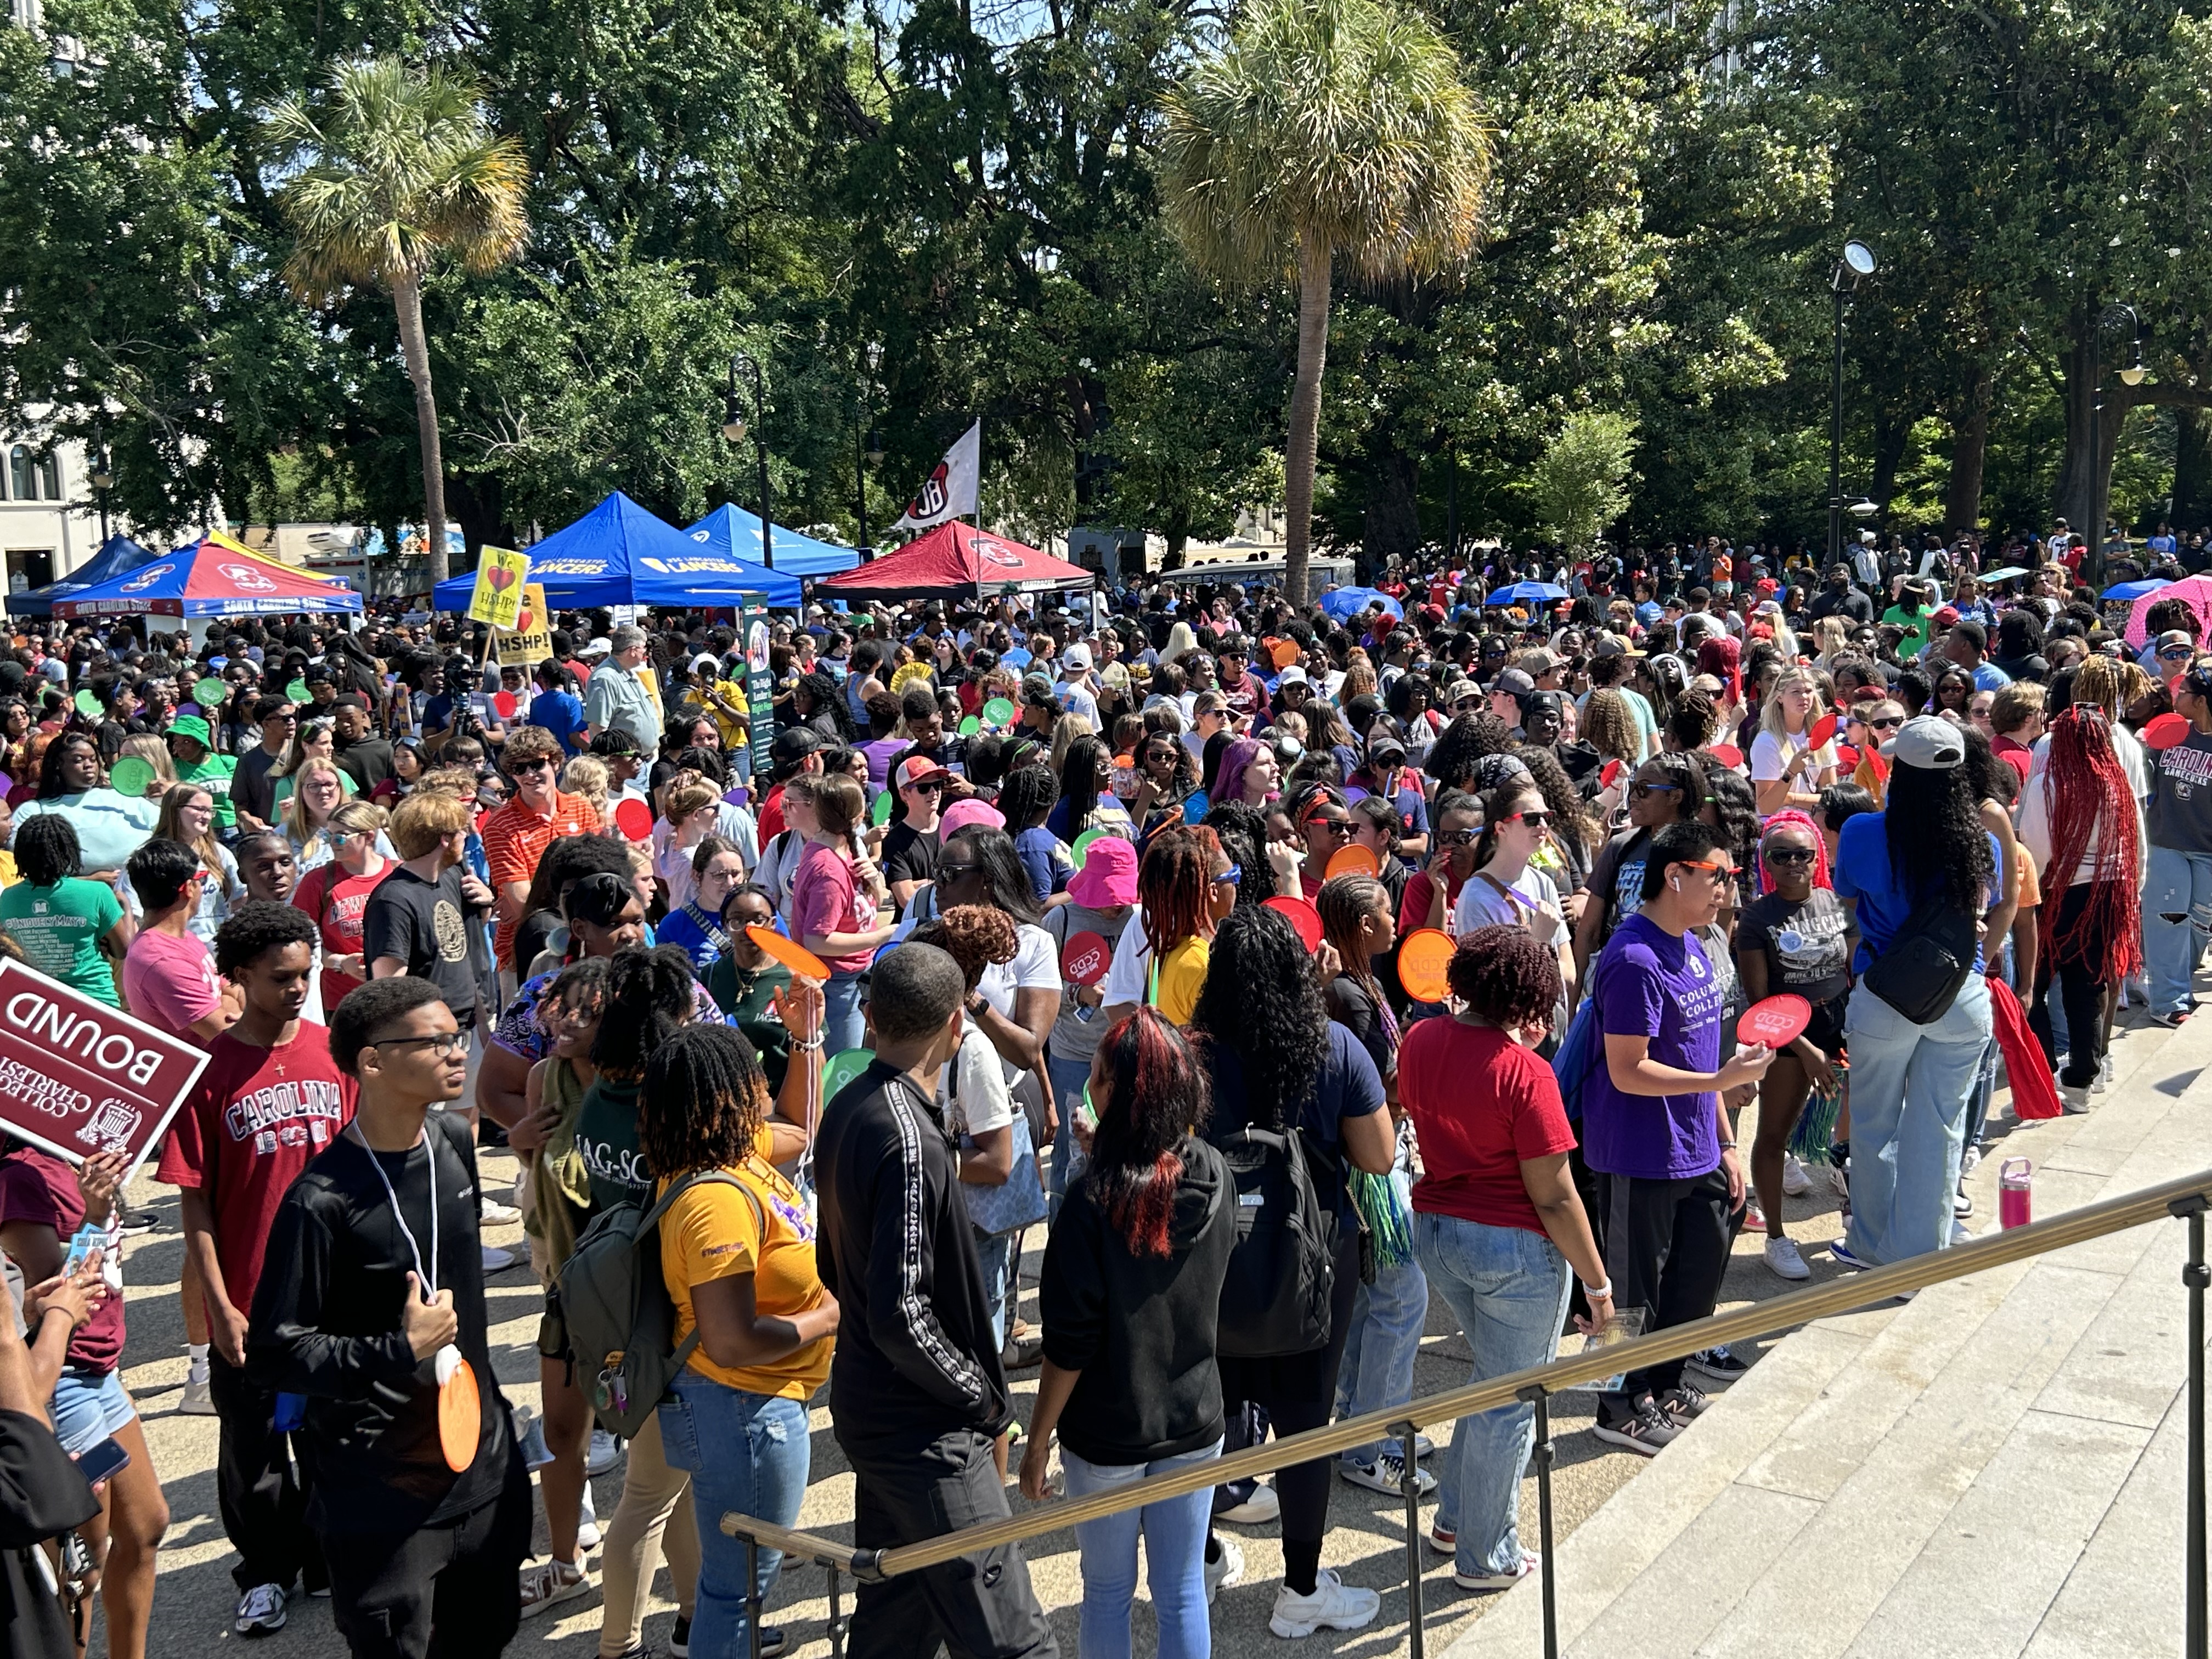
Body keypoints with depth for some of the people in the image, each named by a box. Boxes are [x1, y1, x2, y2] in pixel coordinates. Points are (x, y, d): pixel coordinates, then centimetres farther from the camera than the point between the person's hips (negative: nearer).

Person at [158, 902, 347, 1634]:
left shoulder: (332, 1051, -3)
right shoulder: (209, 1073, -11)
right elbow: (197, 1204, -6)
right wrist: (220, 1307, -9)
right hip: (250, 1301, -2)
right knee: (254, 1447, 13)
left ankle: (329, 1556, 35)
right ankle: (265, 1573, 32)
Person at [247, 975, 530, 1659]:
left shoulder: (453, 1140, 0)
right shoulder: (322, 1202, -22)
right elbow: (273, 1354, -19)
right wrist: (399, 1351, -24)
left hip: (485, 1459, 6)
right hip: (382, 1492, -6)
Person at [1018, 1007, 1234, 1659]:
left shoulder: (1095, 1198, -23)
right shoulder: (1215, 1177, -8)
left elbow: (1070, 1345, -19)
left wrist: (1038, 1439, -5)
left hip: (1108, 1433, -4)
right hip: (1196, 1422, 4)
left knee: (1108, 1590, 16)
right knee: (1183, 1594, 15)